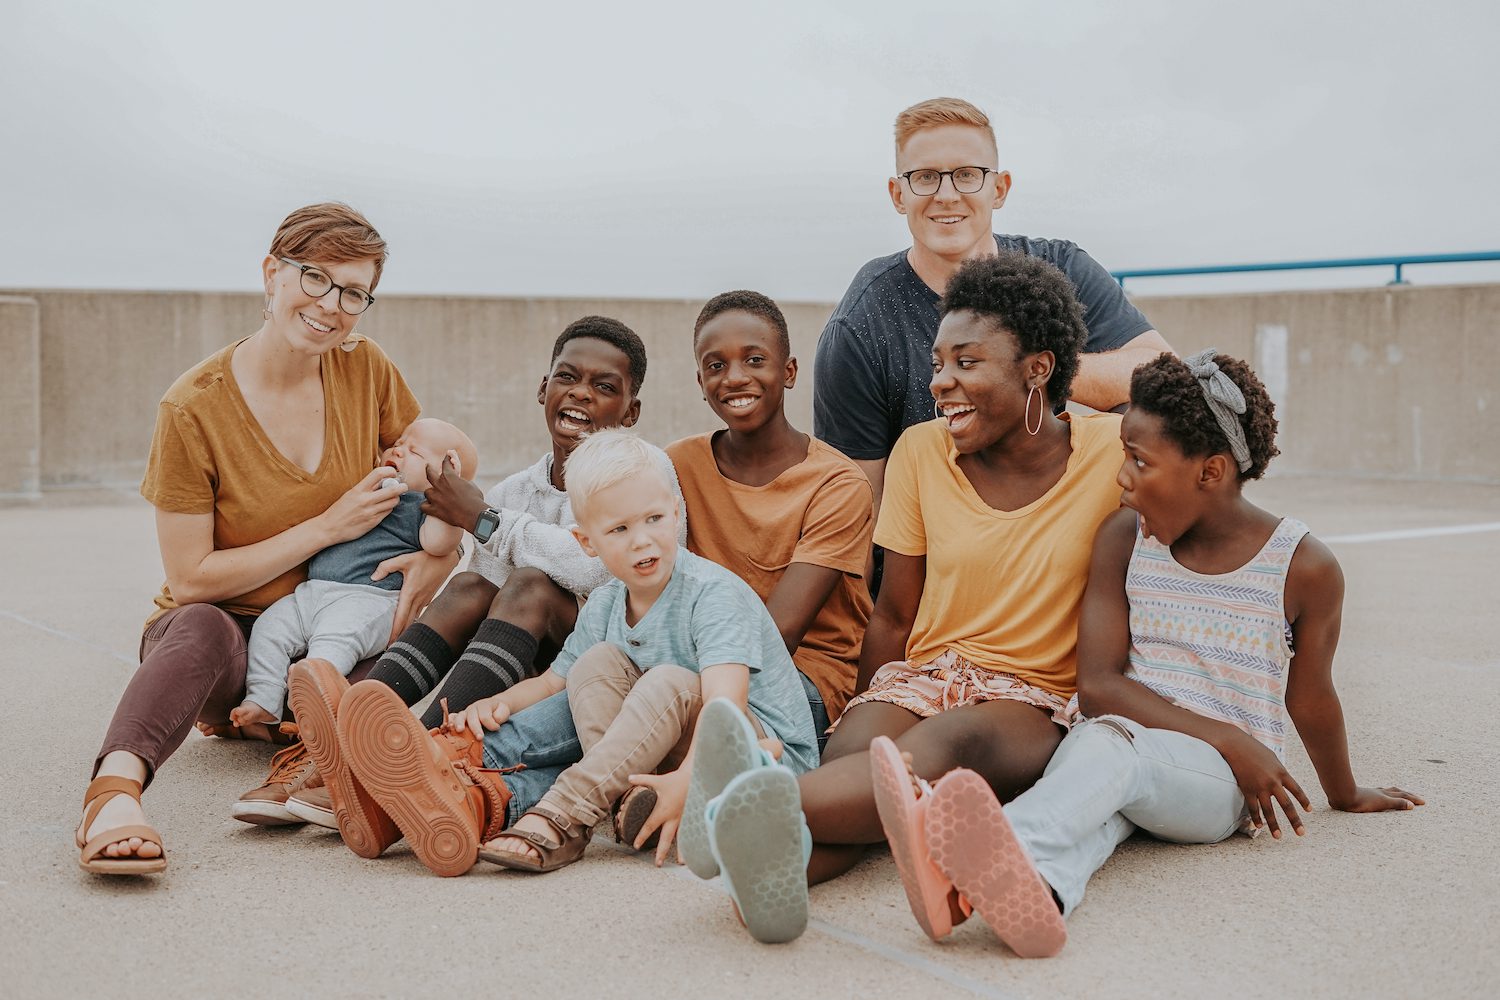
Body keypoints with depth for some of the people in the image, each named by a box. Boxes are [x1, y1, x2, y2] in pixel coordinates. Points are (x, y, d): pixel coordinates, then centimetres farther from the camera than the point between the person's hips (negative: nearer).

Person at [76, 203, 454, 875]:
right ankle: (115, 788, -55)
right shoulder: (194, 408, -13)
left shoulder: (366, 371, -2)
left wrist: (439, 557, -13)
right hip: (225, 627, -4)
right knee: (203, 628, -38)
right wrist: (329, 527, -17)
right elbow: (191, 579, -12)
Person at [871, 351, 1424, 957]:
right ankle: (1034, 887, -71)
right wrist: (1228, 739, -12)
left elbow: (1309, 698, 14)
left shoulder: (1304, 567, -2)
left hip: (1223, 781, -2)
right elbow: (1097, 685, -2)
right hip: (1126, 736, 3)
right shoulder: (1123, 539, 6)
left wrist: (1345, 795, 29)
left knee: (1108, 741, -38)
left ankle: (987, 852, -69)